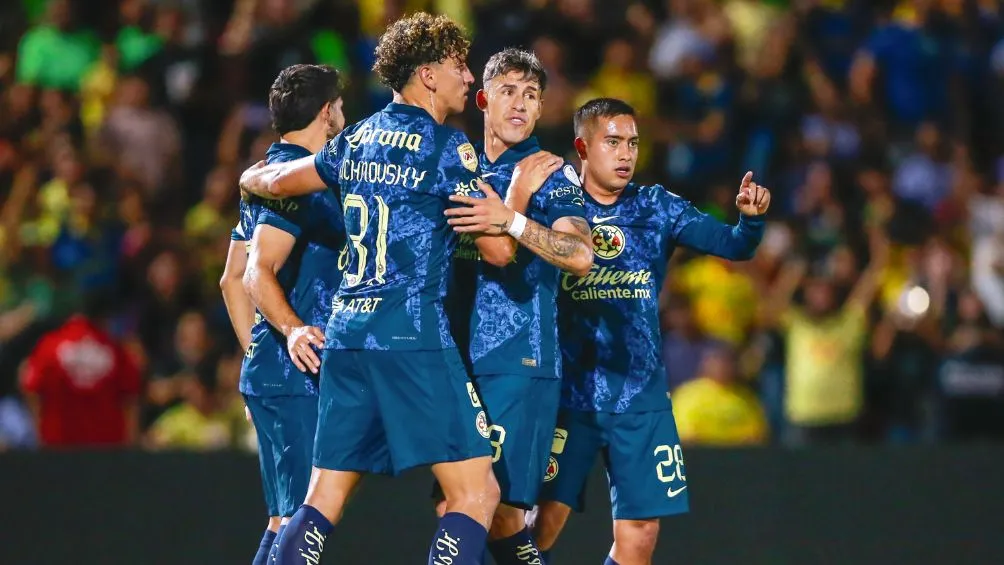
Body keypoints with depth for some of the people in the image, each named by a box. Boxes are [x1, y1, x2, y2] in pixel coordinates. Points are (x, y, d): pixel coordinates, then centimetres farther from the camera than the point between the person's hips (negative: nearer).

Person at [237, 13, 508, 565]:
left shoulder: (356, 139, 14)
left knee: (323, 499, 9)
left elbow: (275, 181, 29)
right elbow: (498, 249, -6)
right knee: (477, 493, -5)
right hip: (413, 335, -7)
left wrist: (254, 177, 52)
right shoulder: (446, 146, -5)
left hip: (345, 333, 7)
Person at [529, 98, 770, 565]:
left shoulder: (657, 207, 4)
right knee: (543, 522, -7)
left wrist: (750, 218, -25)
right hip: (568, 394, -3)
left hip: (641, 398, 3)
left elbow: (733, 245, -3)